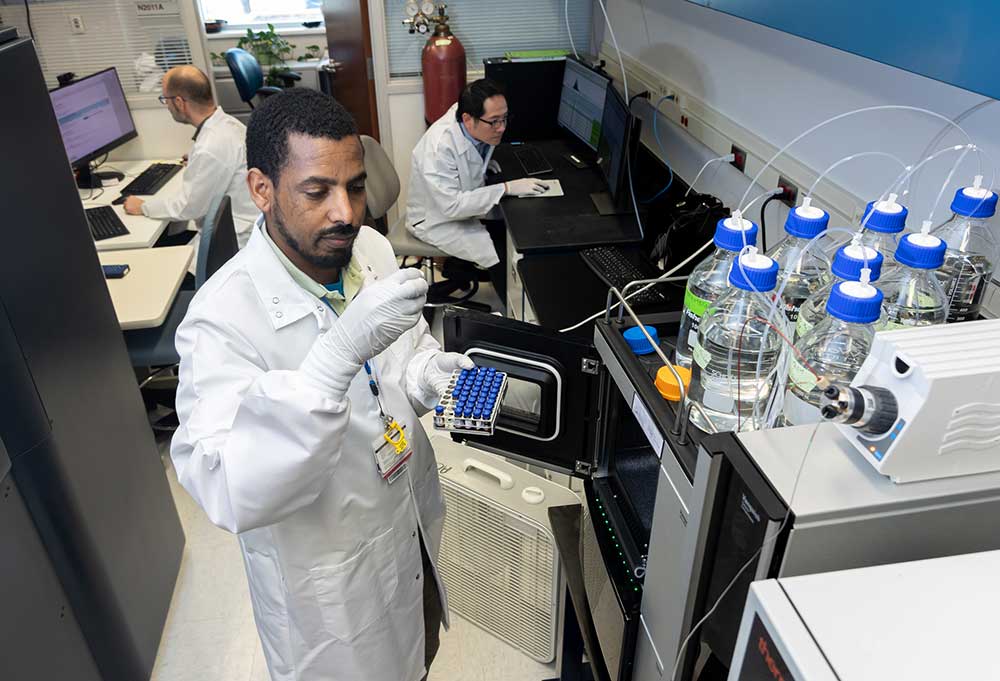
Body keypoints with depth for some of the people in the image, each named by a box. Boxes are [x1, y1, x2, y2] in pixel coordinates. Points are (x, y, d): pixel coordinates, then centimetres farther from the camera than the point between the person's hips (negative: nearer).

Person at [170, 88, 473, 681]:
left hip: (415, 522, 6)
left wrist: (428, 374, -18)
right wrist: (341, 352, -48)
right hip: (329, 576, -5)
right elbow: (229, 496, -38)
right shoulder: (224, 316, -30)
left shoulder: (372, 249, -10)